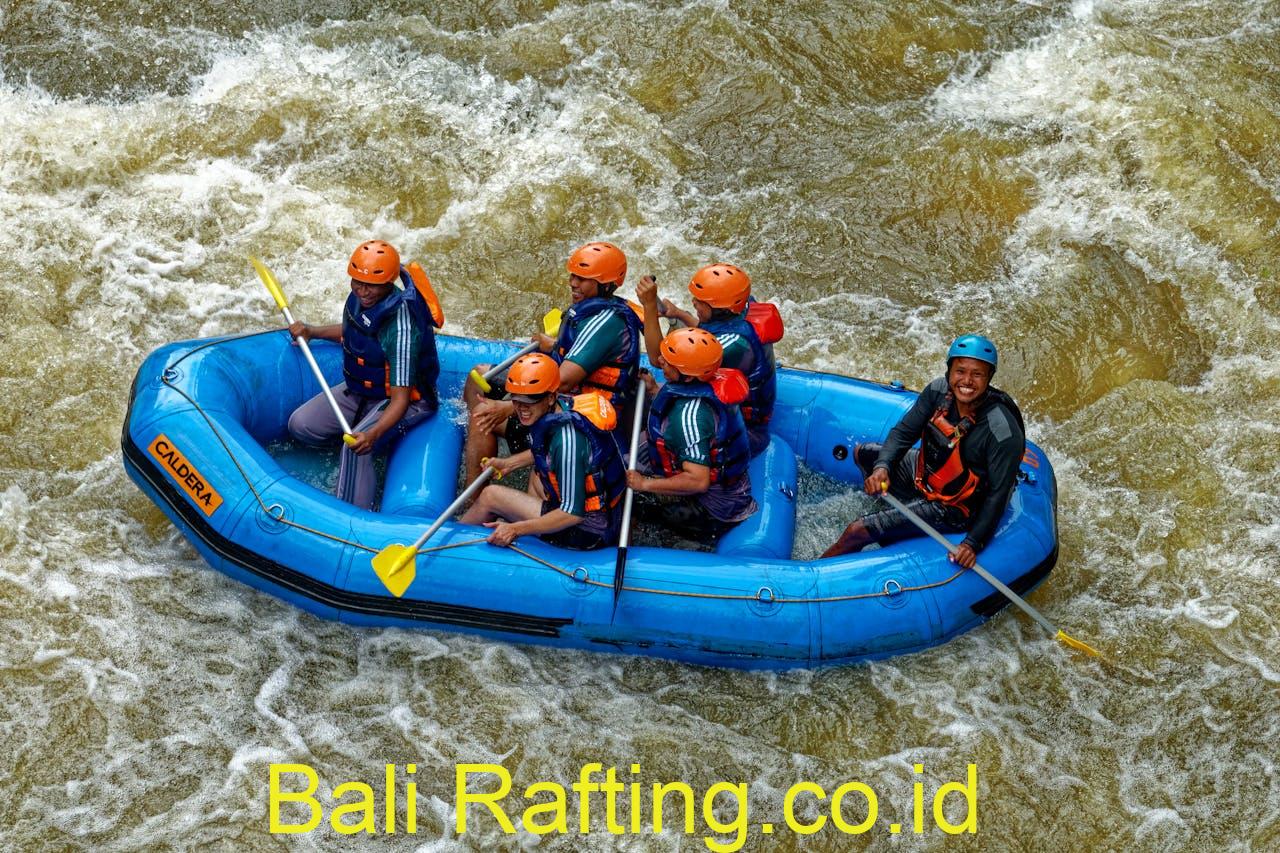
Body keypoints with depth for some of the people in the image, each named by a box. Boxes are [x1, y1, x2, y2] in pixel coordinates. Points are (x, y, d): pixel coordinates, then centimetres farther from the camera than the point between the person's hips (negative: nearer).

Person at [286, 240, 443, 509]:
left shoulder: (400, 327, -34)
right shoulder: (359, 297, -10)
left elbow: (400, 399, -35)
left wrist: (373, 434, -51)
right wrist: (311, 332, 6)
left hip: (404, 399, -9)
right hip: (359, 389, 9)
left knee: (356, 448, -33)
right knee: (300, 426, 1)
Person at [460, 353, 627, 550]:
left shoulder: (567, 438, -29)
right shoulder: (559, 406, -3)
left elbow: (573, 513, -27)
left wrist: (515, 529, -23)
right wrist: (509, 464, 17)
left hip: (589, 533, -9)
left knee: (490, 496, 0)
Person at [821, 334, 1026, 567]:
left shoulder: (1003, 432, -33)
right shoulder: (940, 390, -16)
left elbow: (998, 493, -25)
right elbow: (904, 432, -6)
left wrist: (973, 542, -29)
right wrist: (882, 467, -24)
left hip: (951, 510, -8)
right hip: (924, 473, 8)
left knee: (857, 533, -12)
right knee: (861, 453, 25)